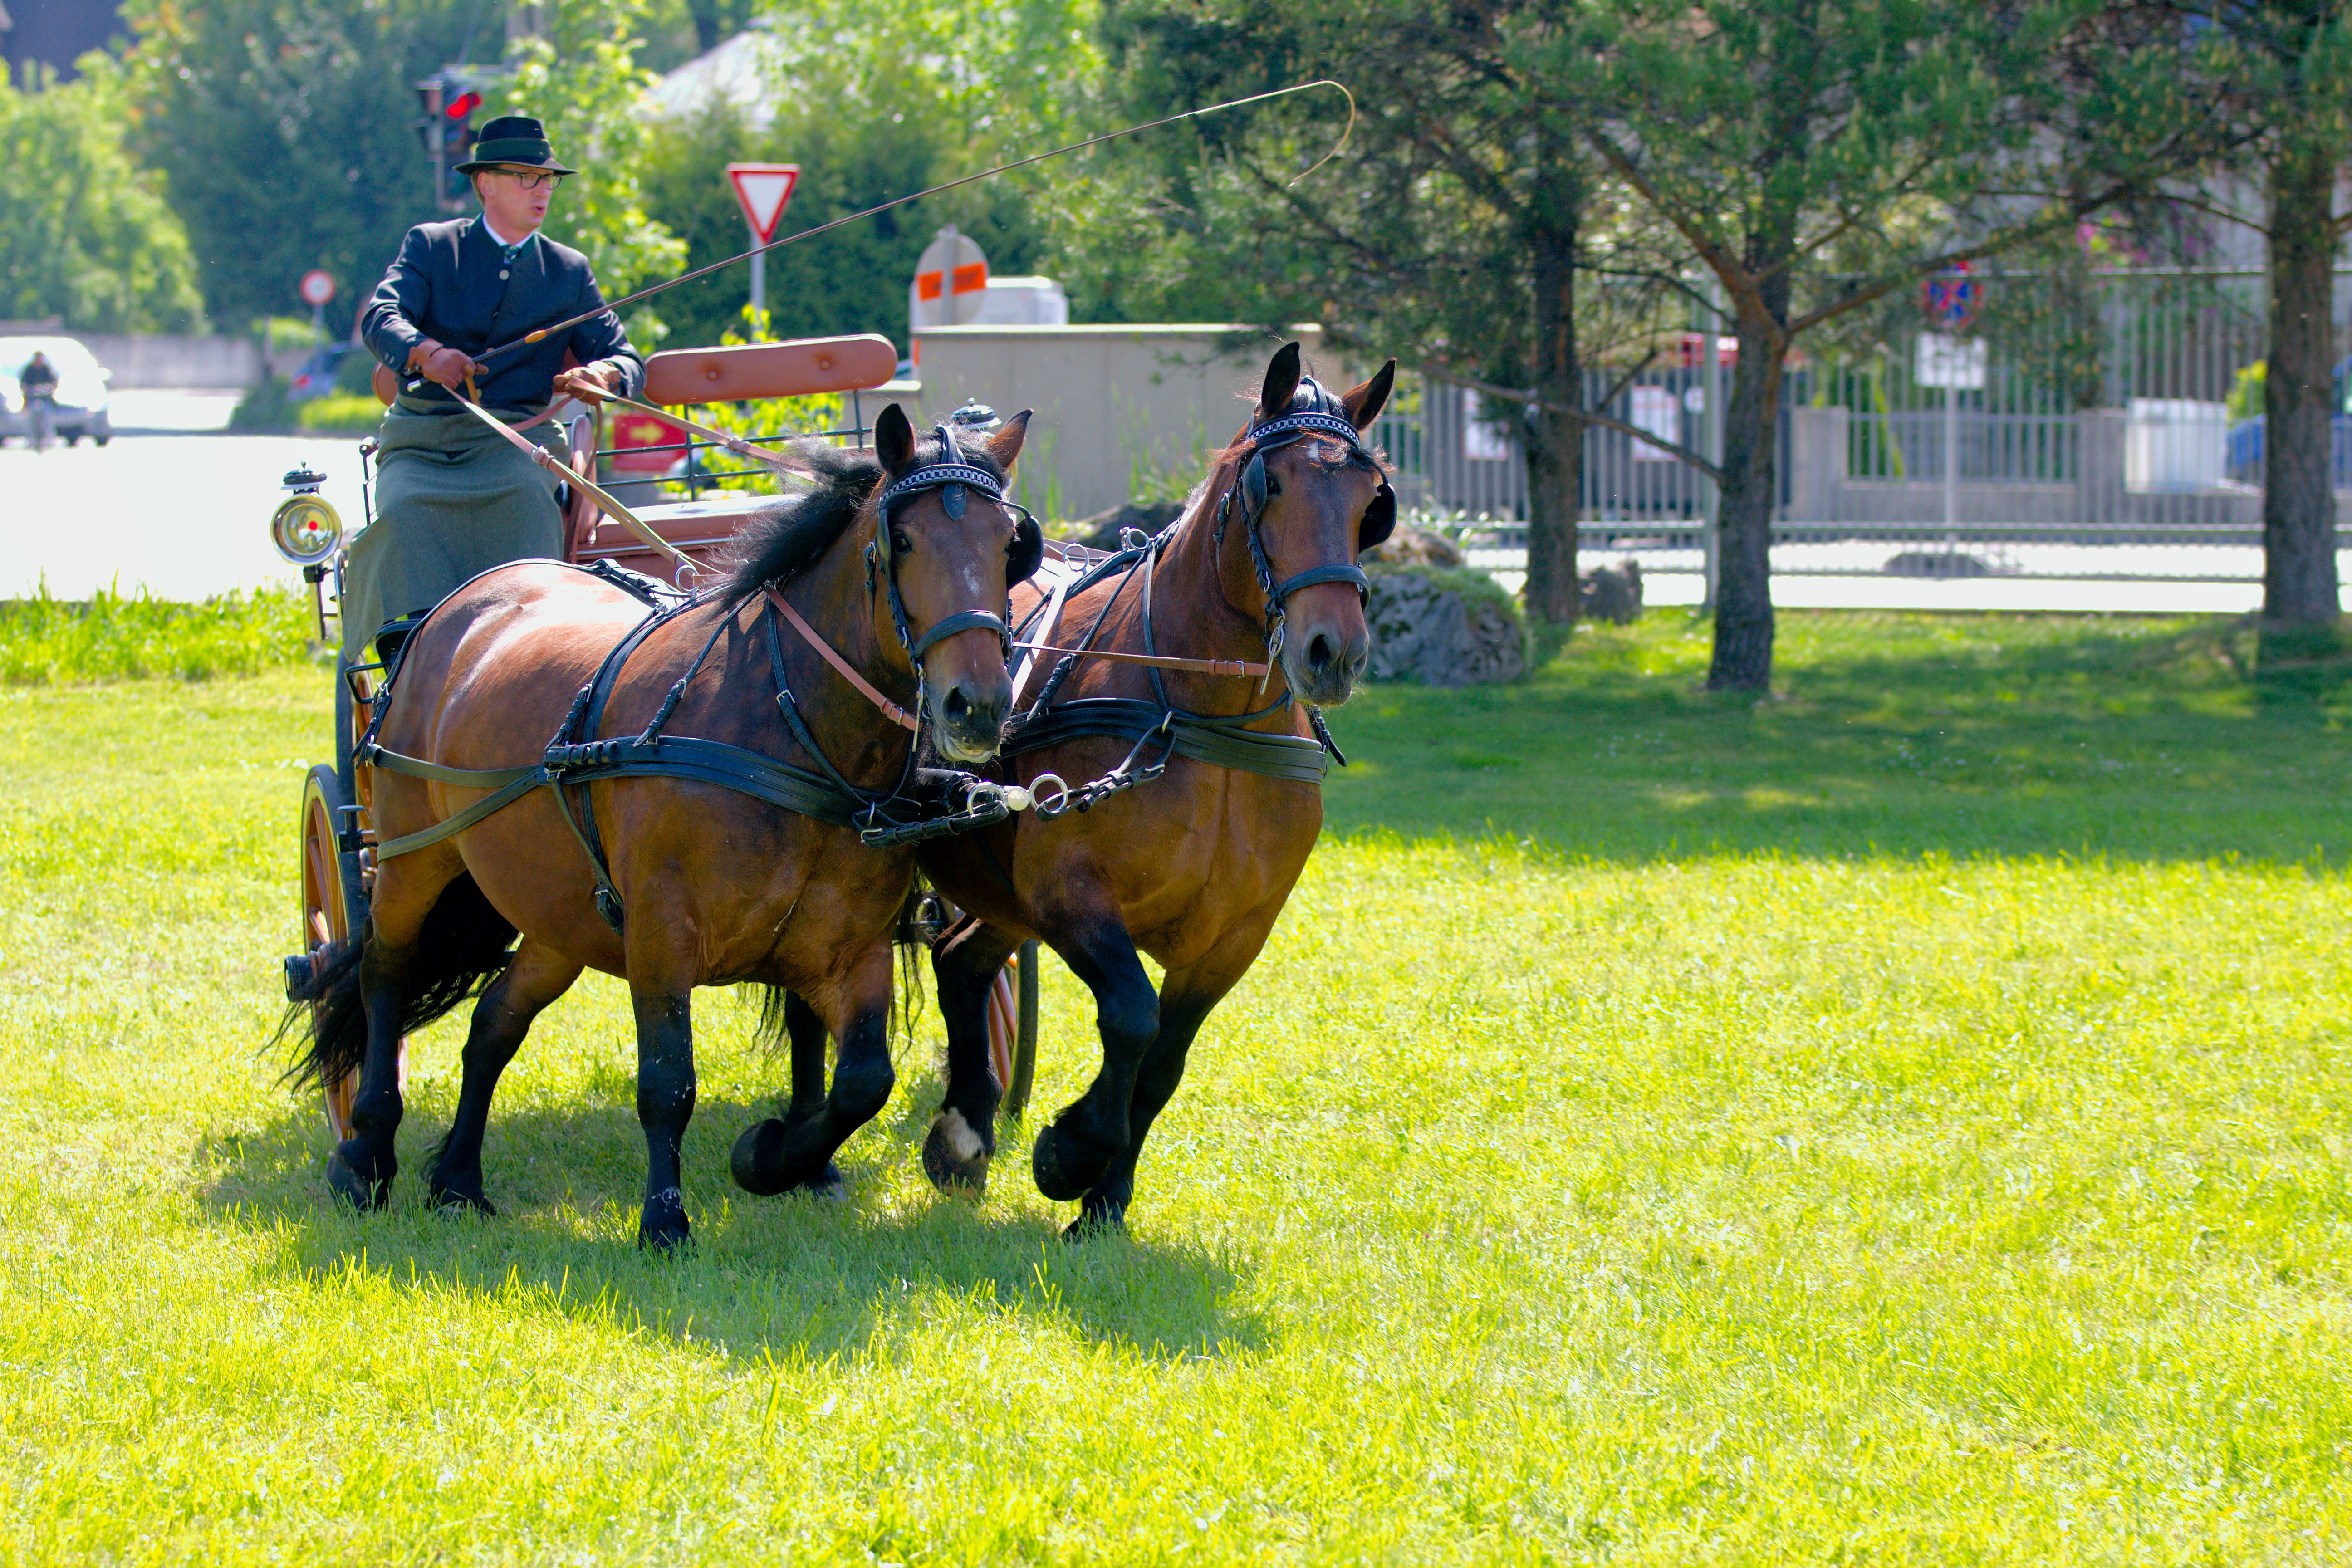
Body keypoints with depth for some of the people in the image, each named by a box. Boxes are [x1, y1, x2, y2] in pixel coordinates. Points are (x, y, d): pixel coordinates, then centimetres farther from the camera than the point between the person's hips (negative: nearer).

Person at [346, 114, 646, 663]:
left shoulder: (570, 272, 17)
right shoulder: (430, 246, 11)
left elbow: (626, 360, 12)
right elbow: (381, 318, -6)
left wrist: (600, 375, -15)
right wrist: (428, 354, -30)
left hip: (513, 438, 1)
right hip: (421, 438, -1)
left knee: (528, 498, -34)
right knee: (404, 511, -33)